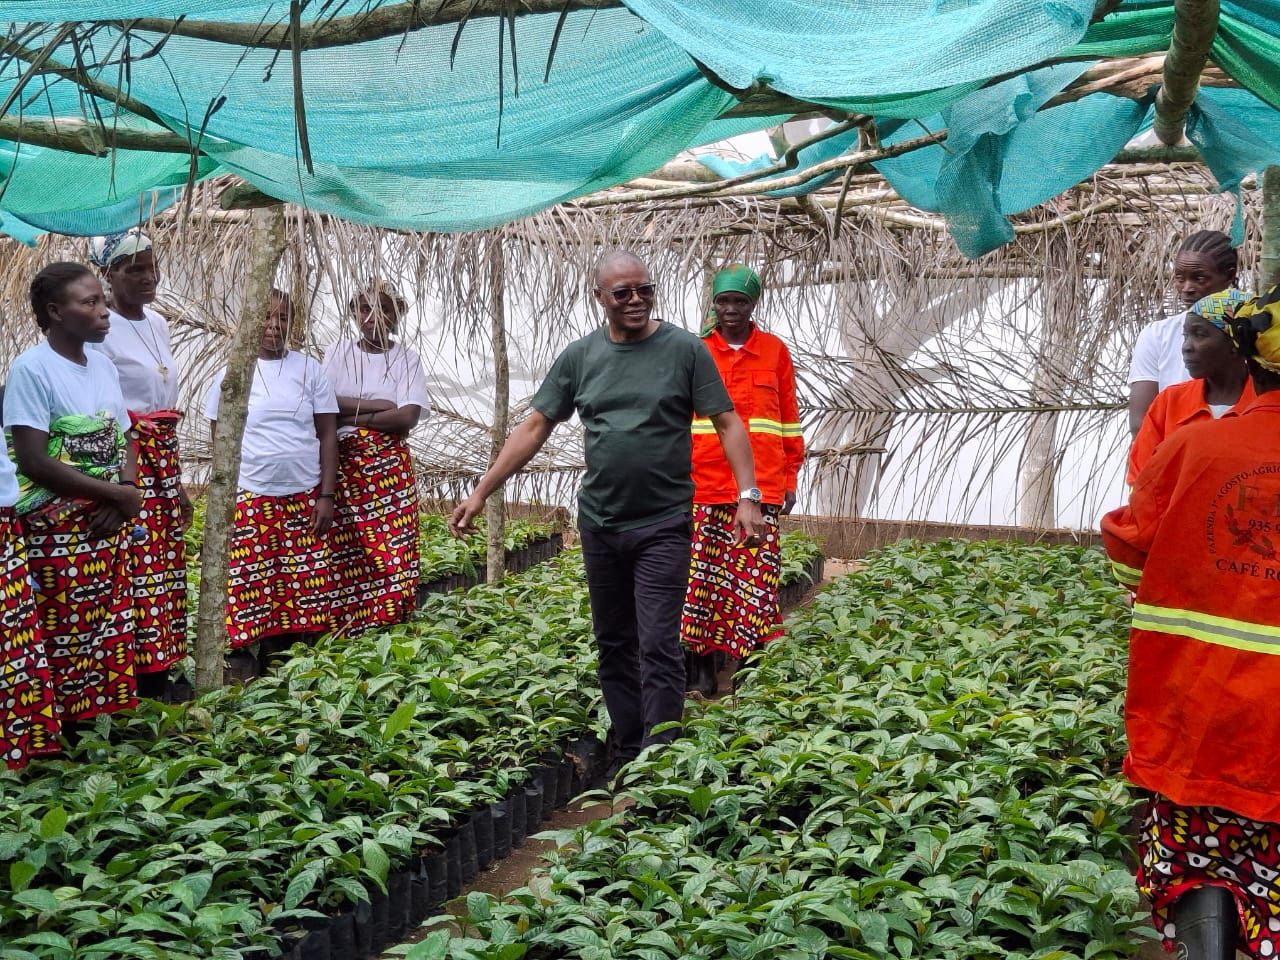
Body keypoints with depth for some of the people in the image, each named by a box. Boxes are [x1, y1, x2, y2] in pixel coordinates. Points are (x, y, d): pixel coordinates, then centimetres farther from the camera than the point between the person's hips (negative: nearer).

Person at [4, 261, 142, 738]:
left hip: (109, 523, 7)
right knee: (66, 638, -4)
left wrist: (126, 493, -6)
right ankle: (69, 740, 6)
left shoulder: (103, 364, 11)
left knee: (112, 632, 9)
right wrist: (117, 494, -14)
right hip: (58, 529, -7)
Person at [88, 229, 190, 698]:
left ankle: (157, 682, 20)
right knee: (135, 573, -7)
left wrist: (176, 479, 21)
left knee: (166, 569, 11)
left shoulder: (157, 324, 14)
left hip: (163, 461, 8)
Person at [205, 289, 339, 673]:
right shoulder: (232, 372, 5)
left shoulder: (309, 368, 7)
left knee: (303, 588, 2)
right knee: (248, 590, -3)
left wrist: (326, 496, -1)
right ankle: (240, 663, 4)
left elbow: (328, 435, 7)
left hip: (305, 497, 1)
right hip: (249, 498, -1)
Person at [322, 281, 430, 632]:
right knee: (342, 551, -4)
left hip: (390, 465, -1)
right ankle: (342, 628, 2)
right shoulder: (339, 352, 10)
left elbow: (407, 418, -8)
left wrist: (350, 415, -5)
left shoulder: (407, 358, 5)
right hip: (343, 464, 1)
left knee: (392, 548, -9)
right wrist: (377, 406, -8)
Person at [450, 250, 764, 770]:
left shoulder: (684, 349, -2)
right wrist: (480, 493, 1)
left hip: (663, 524, -4)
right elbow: (535, 427, 6)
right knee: (614, 646, 12)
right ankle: (626, 757, 24)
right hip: (599, 522, 4)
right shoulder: (579, 356, 6)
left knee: (659, 648, -8)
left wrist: (748, 495, -13)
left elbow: (727, 423, -2)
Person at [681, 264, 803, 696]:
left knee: (756, 578, -2)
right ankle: (701, 668, 7)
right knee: (702, 576, -1)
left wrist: (790, 478, 9)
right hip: (704, 486, 0)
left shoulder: (775, 351, 9)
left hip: (763, 486, 0)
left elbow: (789, 419, 12)